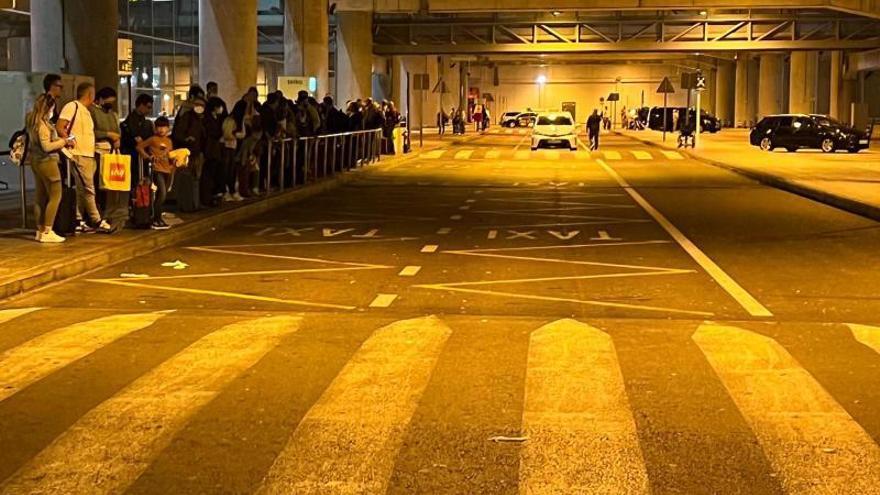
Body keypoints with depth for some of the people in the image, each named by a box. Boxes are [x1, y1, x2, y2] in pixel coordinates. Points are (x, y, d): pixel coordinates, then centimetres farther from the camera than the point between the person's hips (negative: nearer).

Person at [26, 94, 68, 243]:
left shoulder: (33, 121, 10)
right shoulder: (42, 124, -18)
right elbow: (46, 146, -22)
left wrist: (59, 141, 10)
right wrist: (63, 141, -10)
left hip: (36, 161, 10)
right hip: (47, 161, -10)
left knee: (41, 196, 12)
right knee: (55, 196, -4)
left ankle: (40, 230, 15)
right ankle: (47, 232, -6)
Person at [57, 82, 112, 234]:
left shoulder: (85, 110, 20)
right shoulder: (72, 106, -8)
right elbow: (59, 128, -16)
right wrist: (69, 142, -18)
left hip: (88, 155, 9)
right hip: (79, 155, -9)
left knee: (82, 190, 9)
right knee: (88, 189, -8)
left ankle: (79, 222, 12)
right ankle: (97, 222, -6)